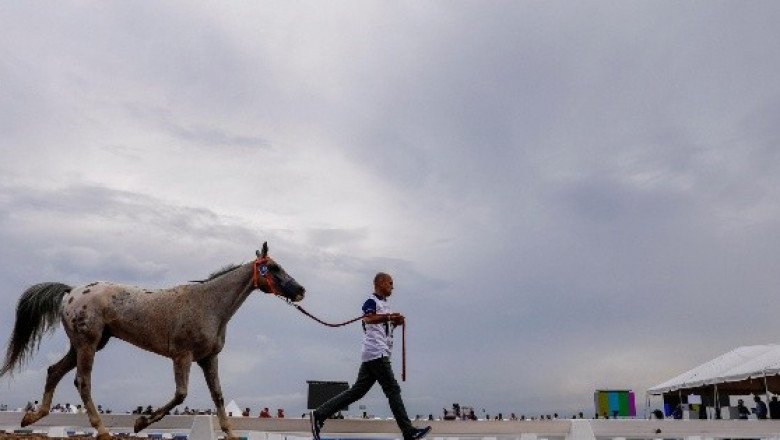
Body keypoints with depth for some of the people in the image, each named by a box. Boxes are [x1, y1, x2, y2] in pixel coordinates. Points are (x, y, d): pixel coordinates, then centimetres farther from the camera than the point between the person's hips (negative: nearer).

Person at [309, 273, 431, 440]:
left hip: (380, 354, 10)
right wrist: (389, 316, -41)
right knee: (393, 390, -7)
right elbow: (368, 318, -27)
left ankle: (319, 415, 7)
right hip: (376, 353, -10)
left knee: (357, 391, 6)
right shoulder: (372, 301, -6)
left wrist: (395, 322, 13)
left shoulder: (384, 304, 25)